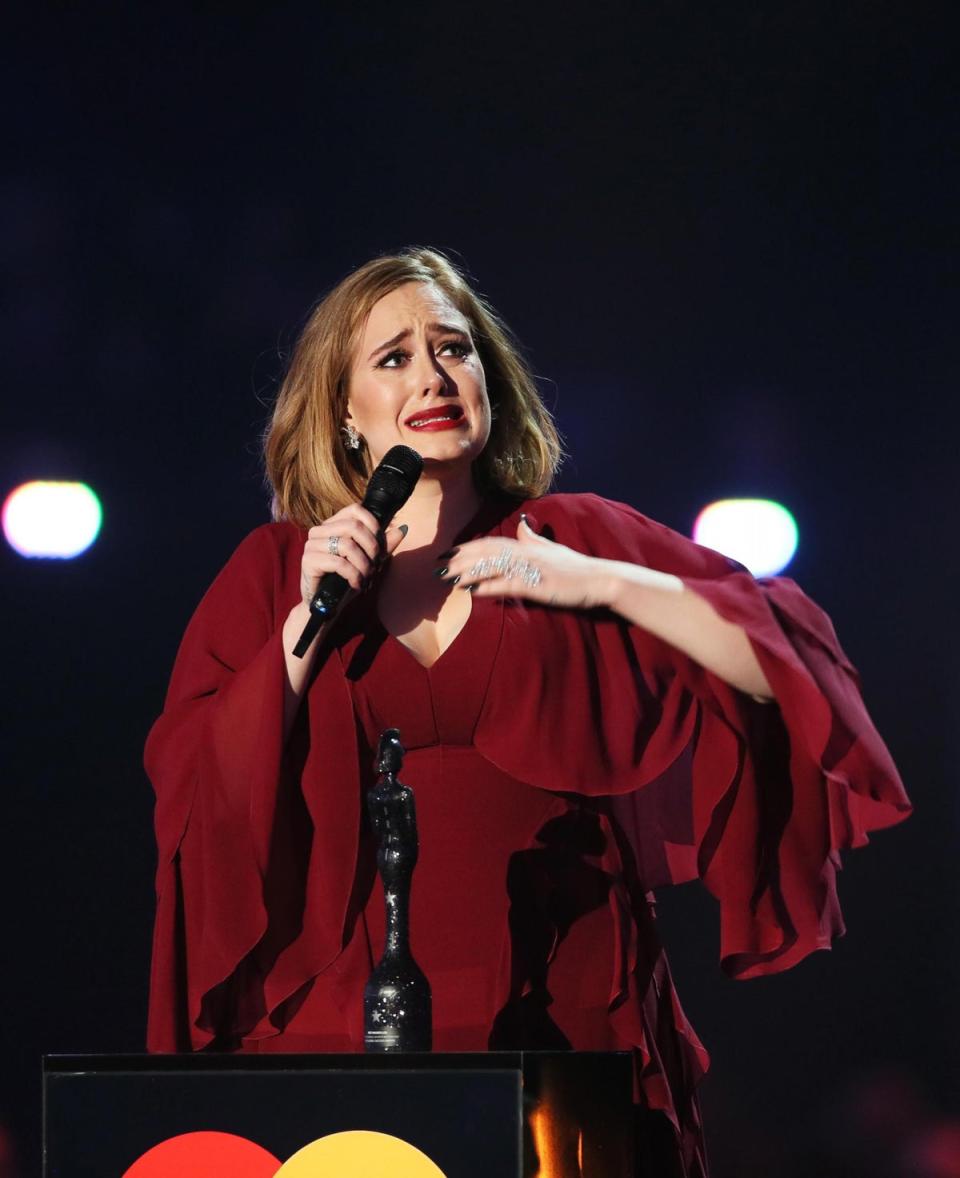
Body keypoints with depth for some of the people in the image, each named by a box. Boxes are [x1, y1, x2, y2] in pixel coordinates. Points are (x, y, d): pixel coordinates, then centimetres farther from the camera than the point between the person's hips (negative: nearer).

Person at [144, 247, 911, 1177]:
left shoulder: (578, 542, 8)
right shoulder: (276, 570, 10)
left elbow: (790, 664, -1)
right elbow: (190, 790, 1)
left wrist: (599, 584, -10)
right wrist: (307, 624, -8)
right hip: (340, 1025, 0)